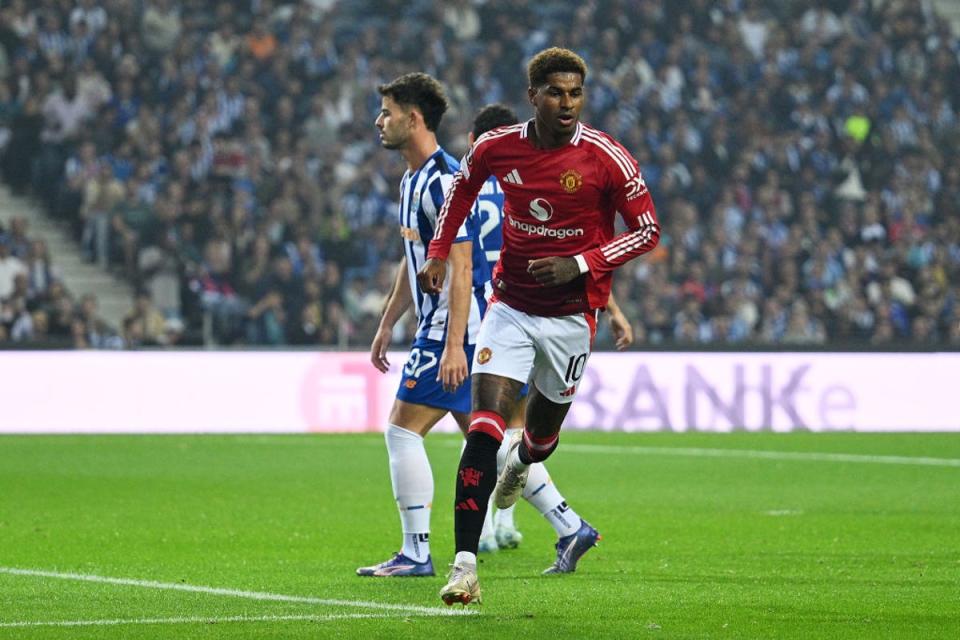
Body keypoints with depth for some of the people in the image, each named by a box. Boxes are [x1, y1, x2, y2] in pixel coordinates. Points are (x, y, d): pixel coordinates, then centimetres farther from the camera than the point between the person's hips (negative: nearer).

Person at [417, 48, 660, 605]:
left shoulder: (605, 158, -15)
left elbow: (649, 230, -7)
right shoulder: (496, 147, -7)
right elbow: (463, 186, 16)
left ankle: (520, 465, 57)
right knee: (485, 428, -16)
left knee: (542, 433, 15)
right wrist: (438, 255, 8)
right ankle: (465, 565, -18)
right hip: (511, 305, 0)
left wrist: (581, 264, -19)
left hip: (572, 314, 0)